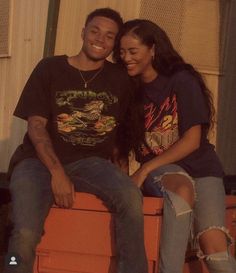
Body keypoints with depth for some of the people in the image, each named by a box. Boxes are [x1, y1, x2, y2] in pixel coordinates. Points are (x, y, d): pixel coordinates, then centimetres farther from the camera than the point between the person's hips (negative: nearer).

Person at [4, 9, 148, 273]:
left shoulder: (120, 78, 9)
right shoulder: (49, 68, 3)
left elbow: (123, 129, 16)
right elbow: (36, 125, -3)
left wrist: (119, 169, 1)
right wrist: (57, 173, -15)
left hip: (90, 162, 2)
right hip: (40, 160, -2)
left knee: (131, 197, -30)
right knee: (26, 234, -27)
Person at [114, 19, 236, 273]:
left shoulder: (182, 81, -5)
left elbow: (192, 140, -11)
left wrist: (144, 170, -15)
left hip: (200, 168, -1)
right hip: (159, 171, 1)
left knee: (214, 246, -24)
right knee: (182, 187, -37)